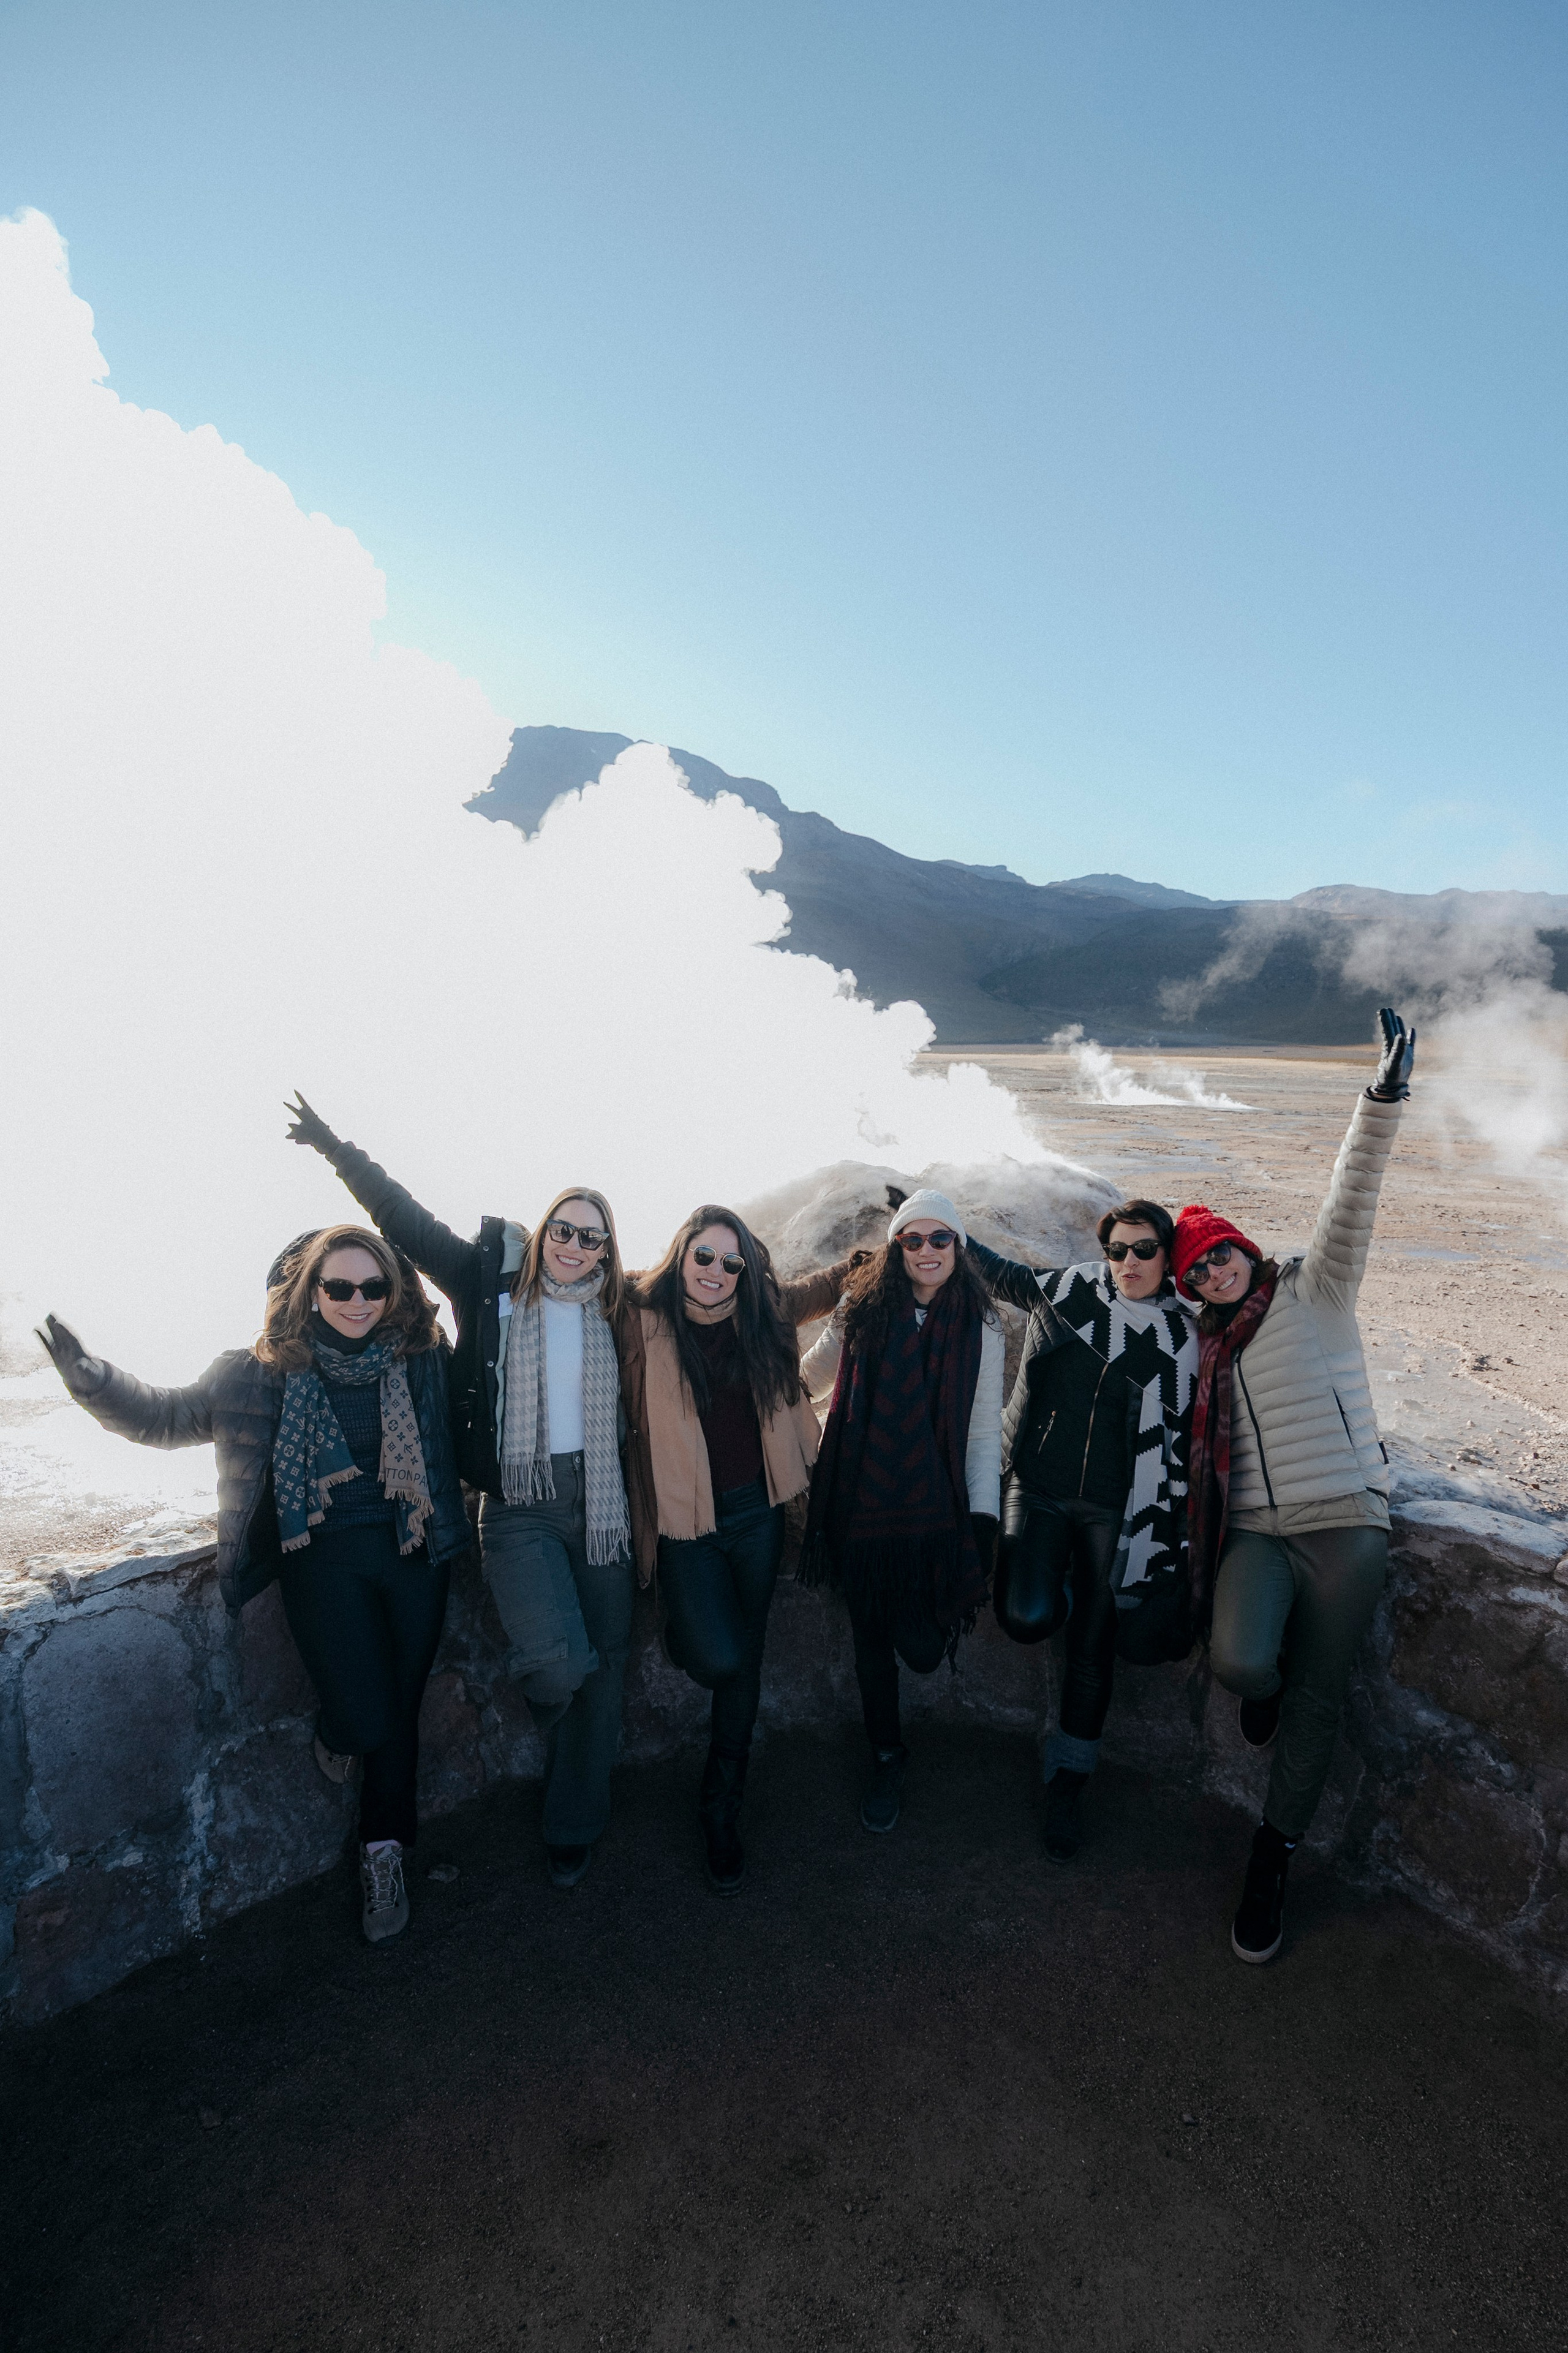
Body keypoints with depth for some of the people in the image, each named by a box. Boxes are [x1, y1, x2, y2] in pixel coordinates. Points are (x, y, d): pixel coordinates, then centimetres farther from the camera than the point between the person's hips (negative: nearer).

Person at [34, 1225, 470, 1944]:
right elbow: (164, 1416, 7)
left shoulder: (422, 1360, -1)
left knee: (401, 1708, 11)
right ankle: (337, 1727, 27)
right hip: (322, 1557, -1)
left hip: (413, 1554, 2)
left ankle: (384, 1851, 36)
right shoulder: (264, 1371, -2)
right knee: (364, 1716, -12)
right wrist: (90, 1378, -6)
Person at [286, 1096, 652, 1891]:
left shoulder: (616, 1311, 4)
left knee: (601, 1664, 9)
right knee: (557, 1659, -20)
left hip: (599, 1504, 3)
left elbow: (632, 1419, 11)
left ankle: (574, 1827, 32)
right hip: (519, 1504, -3)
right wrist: (336, 1149, -9)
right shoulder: (491, 1282, -2)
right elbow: (406, 1221, -3)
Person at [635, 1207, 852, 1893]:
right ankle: (680, 1628, 24)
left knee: (744, 1666, 13)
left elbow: (831, 1284, 15)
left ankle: (721, 1813, 33)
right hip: (686, 1518, -3)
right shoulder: (646, 1322, -13)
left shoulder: (766, 1312, -2)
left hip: (757, 1512, 3)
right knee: (717, 1660, -14)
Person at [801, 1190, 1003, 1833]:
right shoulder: (862, 1313, -1)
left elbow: (985, 1429, 1)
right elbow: (808, 1377, 14)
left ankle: (940, 1613, 33)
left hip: (935, 1513, -1)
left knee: (921, 1652, -5)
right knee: (871, 1641, 13)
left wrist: (984, 1519, -3)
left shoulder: (979, 1328, -1)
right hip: (860, 1508, 1)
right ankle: (886, 1758, 39)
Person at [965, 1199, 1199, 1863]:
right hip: (1039, 1485, 0)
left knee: (1093, 1647, 9)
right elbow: (998, 1271, 15)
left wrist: (1170, 1546, 3)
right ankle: (1055, 1587, 19)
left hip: (1114, 1508, 0)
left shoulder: (1182, 1333, -1)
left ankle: (1066, 1787, 30)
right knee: (1027, 1617, -20)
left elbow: (1179, 1442, 3)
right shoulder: (1066, 1287, -2)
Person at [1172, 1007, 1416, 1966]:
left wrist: (1384, 1103, -26)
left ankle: (1272, 1862, 25)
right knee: (1239, 1660, -22)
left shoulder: (1315, 1292, 0)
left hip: (1345, 1526, -2)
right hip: (1255, 1530, 3)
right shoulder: (1212, 1345, 13)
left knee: (1317, 1697, 4)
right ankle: (1268, 1690, 16)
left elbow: (1352, 1202, -14)